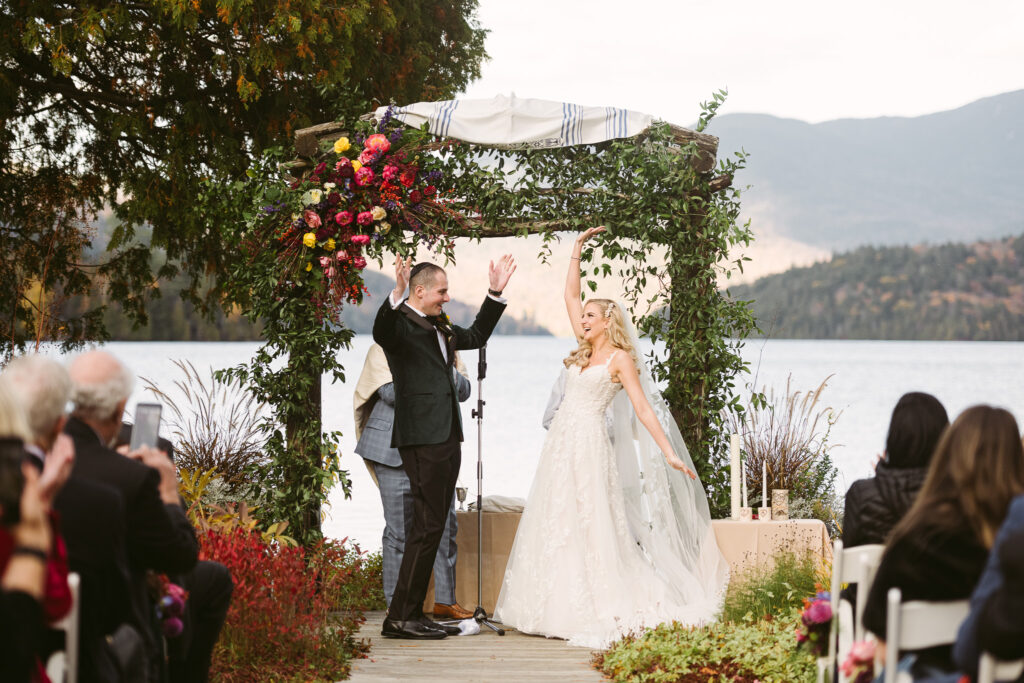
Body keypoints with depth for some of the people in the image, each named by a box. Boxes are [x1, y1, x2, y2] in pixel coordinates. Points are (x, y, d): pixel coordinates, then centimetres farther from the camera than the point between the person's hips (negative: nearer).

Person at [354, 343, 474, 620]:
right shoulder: (383, 349, -3)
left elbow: (464, 391, 6)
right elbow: (392, 393, -16)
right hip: (395, 449, -5)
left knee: (445, 523, 6)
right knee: (399, 529, -3)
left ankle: (444, 600, 17)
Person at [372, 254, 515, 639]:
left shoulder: (440, 328, 19)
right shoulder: (400, 323, -8)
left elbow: (475, 337, 36)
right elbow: (381, 333, -31)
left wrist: (495, 293, 30)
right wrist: (396, 295, -47)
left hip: (446, 437, 10)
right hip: (422, 438, -10)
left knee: (432, 527, 10)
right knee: (427, 526, -11)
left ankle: (413, 614, 16)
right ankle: (400, 618, -7)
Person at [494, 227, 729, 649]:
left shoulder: (620, 358, -3)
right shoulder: (586, 351, 15)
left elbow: (643, 409, -8)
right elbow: (570, 296, 21)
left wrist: (670, 453, -14)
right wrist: (577, 249, 18)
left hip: (589, 444, -7)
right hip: (561, 442, 7)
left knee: (590, 526, -10)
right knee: (554, 526, 5)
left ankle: (608, 610, -7)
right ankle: (561, 608, 8)